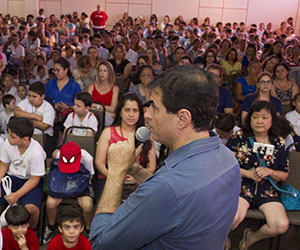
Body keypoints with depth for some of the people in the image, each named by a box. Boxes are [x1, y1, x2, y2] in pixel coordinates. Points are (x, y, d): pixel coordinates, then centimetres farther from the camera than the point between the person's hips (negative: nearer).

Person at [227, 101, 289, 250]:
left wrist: (269, 172, -8)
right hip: (241, 185, -3)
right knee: (232, 219, -32)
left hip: (267, 189, 3)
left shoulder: (279, 144, 8)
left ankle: (252, 237, 14)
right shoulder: (238, 138, 1)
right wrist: (248, 173, -11)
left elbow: (284, 175, 13)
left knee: (282, 226, -20)